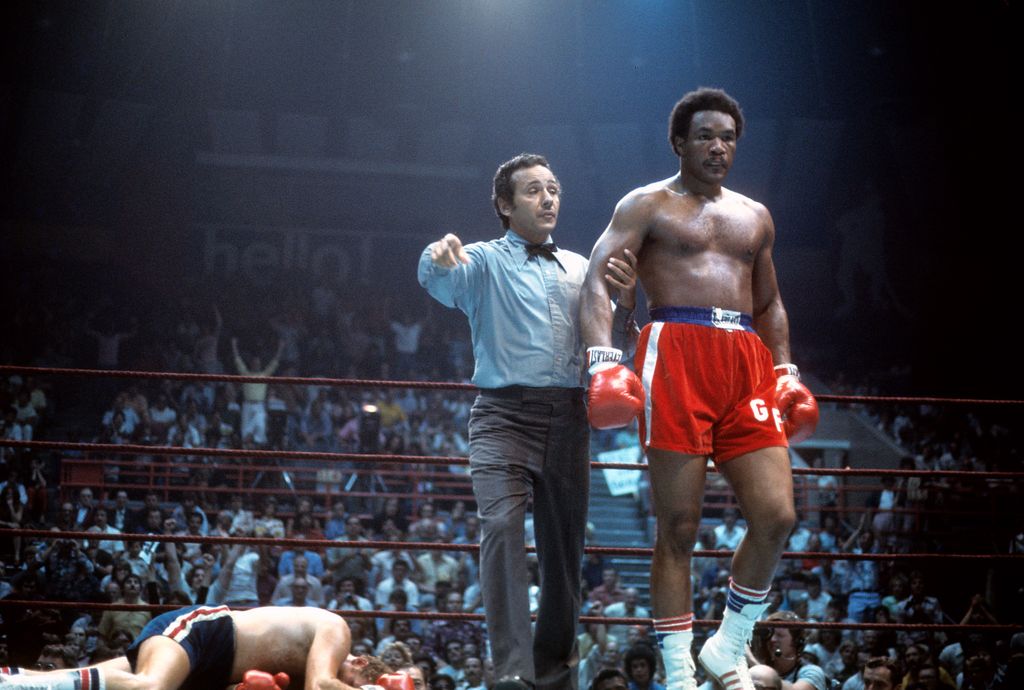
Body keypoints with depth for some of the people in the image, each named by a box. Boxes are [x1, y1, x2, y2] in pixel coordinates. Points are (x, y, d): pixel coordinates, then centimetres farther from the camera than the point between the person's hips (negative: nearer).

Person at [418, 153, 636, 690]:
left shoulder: (580, 268, 21)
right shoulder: (484, 262, 9)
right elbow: (438, 280, -14)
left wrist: (625, 298, -7)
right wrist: (439, 258, -38)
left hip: (567, 418, 4)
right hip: (504, 414, -4)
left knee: (564, 543, 5)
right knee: (502, 527, -22)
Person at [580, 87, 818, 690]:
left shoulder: (756, 217, 24)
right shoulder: (649, 205, 7)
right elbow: (598, 280, -4)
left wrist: (786, 372, 17)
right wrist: (603, 360, -19)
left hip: (747, 360, 5)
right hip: (677, 354, -5)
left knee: (776, 516, -5)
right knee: (679, 526, -4)